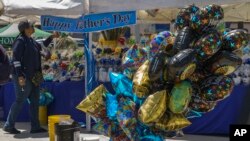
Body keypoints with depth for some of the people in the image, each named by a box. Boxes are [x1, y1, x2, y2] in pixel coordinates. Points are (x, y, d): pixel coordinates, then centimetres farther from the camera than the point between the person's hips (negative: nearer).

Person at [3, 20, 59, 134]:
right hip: (23, 77, -9)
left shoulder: (31, 41, 13)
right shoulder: (20, 41, -13)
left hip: (33, 77, 9)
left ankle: (35, 127, 16)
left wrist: (51, 37, 30)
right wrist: (20, 76, -23)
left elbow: (41, 46, 34)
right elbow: (16, 59, -18)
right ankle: (8, 125, 10)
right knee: (20, 101, -3)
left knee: (34, 101, 10)